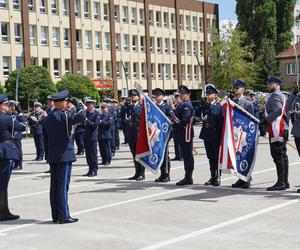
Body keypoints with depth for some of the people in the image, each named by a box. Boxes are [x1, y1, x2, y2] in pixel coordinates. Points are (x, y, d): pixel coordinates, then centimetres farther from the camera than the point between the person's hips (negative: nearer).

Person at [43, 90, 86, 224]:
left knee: (54, 186, 10)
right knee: (63, 186, -6)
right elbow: (81, 117, -25)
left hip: (52, 156, 8)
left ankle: (55, 215, 15)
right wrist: (77, 105, -12)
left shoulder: (48, 118, 14)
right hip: (64, 155, -8)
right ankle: (64, 216, -3)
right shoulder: (63, 115, -14)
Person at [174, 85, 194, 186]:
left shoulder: (187, 105, -13)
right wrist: (175, 125, 3)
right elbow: (178, 117, 19)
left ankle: (188, 178, -1)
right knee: (186, 155, 12)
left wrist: (176, 125, -11)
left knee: (187, 154, -5)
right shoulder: (183, 104, 17)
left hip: (186, 133, -10)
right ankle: (188, 177, 17)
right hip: (182, 133, 10)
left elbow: (185, 120, -22)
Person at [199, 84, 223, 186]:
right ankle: (212, 177, 18)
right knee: (210, 157, 11)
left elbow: (221, 120, -8)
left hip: (216, 135, -5)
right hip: (207, 135, 5)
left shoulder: (219, 105, -4)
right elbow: (203, 118, 13)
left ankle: (217, 178, 5)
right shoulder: (205, 105, 11)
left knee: (217, 157, 0)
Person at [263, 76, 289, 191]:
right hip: (283, 129, 11)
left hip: (277, 130, -11)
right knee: (283, 156, 11)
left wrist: (266, 119, -17)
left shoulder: (275, 95, -10)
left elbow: (277, 111, -23)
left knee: (278, 156, -11)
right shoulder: (281, 95, 22)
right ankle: (285, 181, 15)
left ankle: (281, 183, -12)